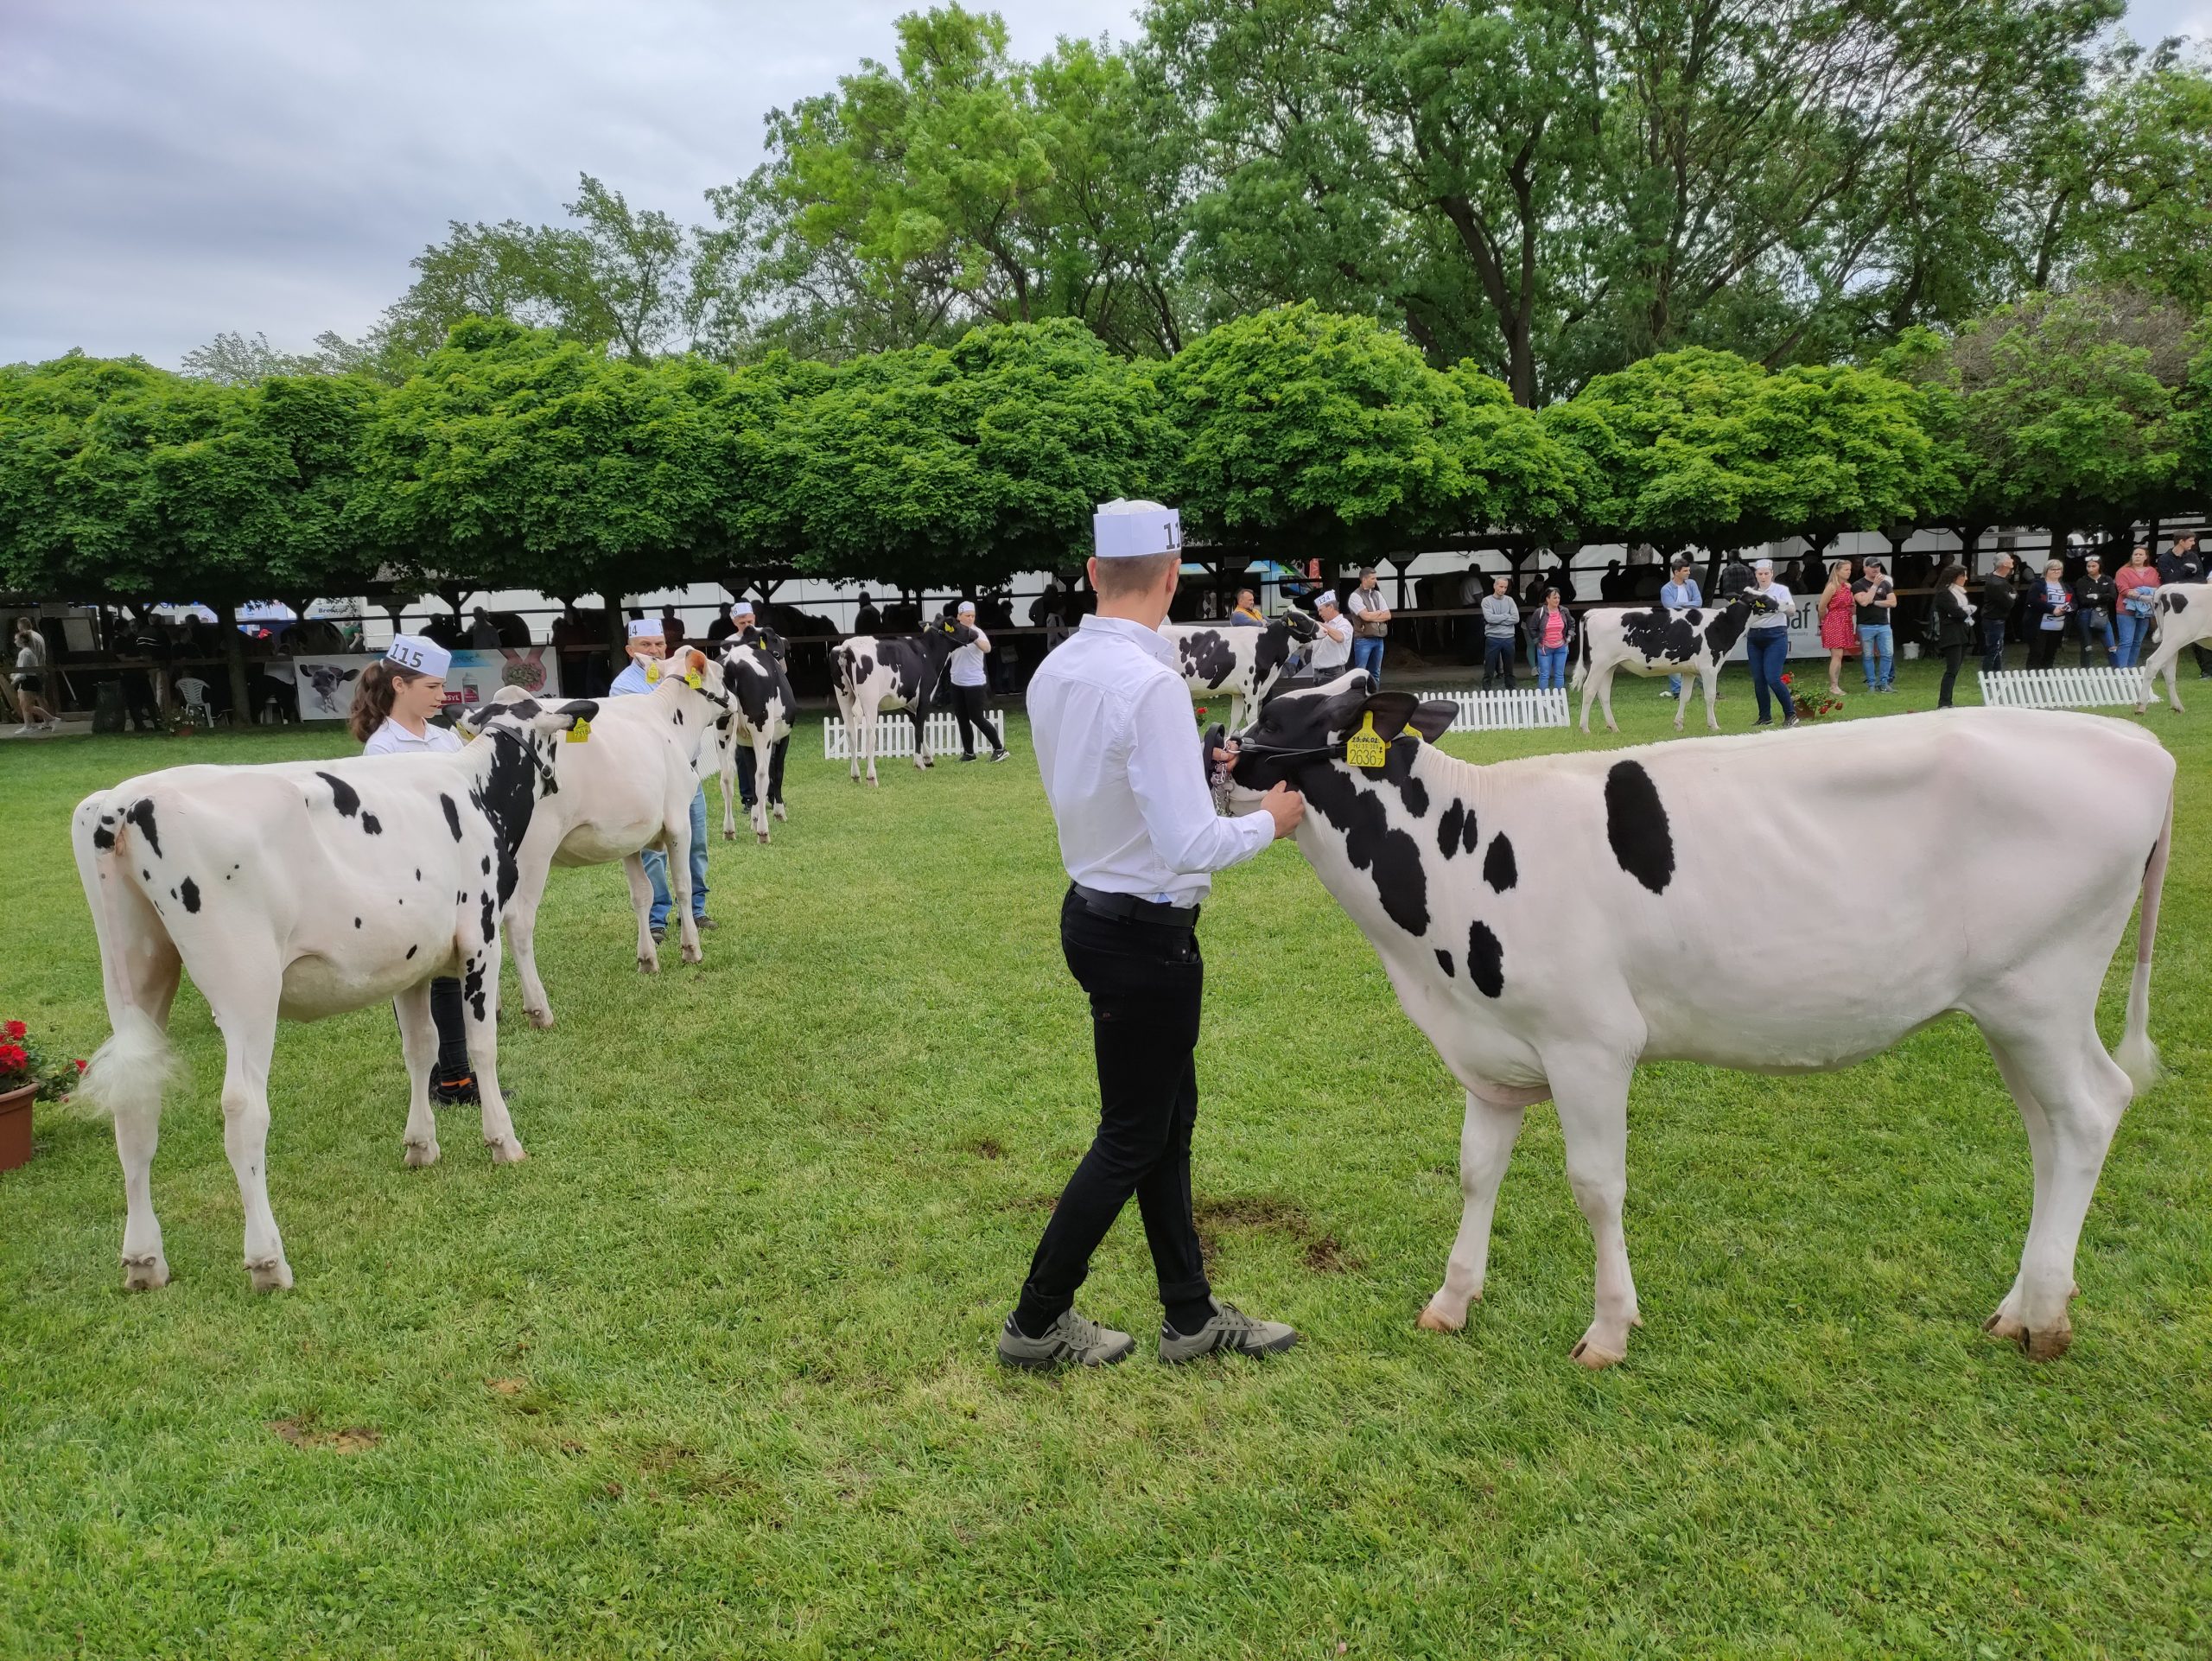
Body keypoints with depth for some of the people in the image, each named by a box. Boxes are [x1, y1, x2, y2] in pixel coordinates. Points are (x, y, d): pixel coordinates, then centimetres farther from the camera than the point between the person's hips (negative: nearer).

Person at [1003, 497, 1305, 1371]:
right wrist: (1269, 819, -9)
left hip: (1091, 909, 9)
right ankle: (1036, 1323, 23)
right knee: (1132, 1137, 8)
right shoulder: (1152, 685, -24)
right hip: (1148, 932, -9)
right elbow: (1190, 847, -26)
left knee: (1170, 1119, 19)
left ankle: (1191, 1316, 33)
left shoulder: (1055, 671, 2)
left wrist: (1189, 768, 17)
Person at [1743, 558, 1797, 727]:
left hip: (1776, 636, -4)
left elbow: (1790, 610, -13)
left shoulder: (1781, 590, 0)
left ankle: (1790, 714, 1)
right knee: (1758, 679, 4)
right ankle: (1765, 717, 14)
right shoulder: (1750, 593, 10)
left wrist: (1773, 602, -28)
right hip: (1754, 637, 4)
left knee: (1772, 678, -13)